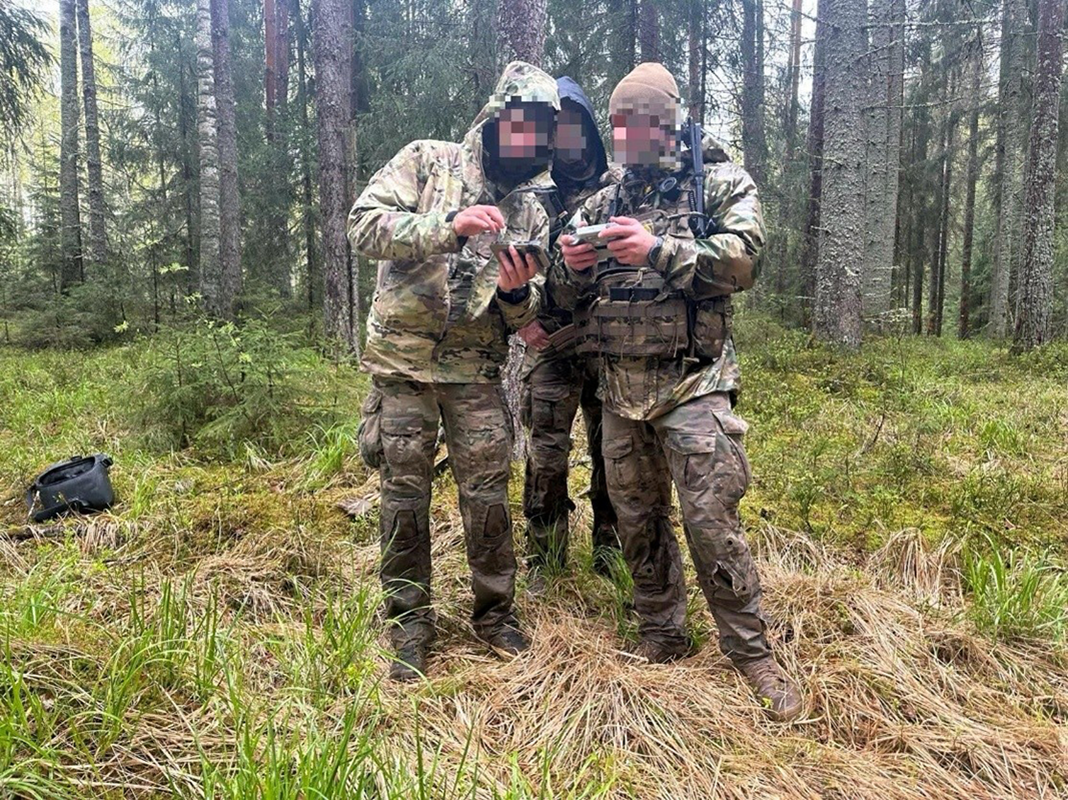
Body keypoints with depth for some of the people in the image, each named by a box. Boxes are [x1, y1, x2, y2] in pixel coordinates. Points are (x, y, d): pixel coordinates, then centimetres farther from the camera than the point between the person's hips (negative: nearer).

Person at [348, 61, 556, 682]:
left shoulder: (535, 209, 7)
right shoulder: (426, 162, -1)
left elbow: (528, 322, 5)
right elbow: (365, 225, -14)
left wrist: (517, 286, -18)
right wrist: (449, 225, -26)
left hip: (476, 369, 2)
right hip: (403, 359, -2)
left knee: (489, 495, 3)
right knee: (405, 495, 4)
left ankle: (496, 612, 22)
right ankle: (409, 623, 19)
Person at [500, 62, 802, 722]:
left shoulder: (721, 182, 3)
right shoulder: (604, 201, 15)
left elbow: (743, 259, -13)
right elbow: (567, 296, 14)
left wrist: (658, 252, -22)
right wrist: (573, 266, -9)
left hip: (692, 382, -5)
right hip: (620, 387, 5)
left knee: (711, 522, -8)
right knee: (638, 520, 11)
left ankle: (754, 655, 10)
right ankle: (662, 640, 28)